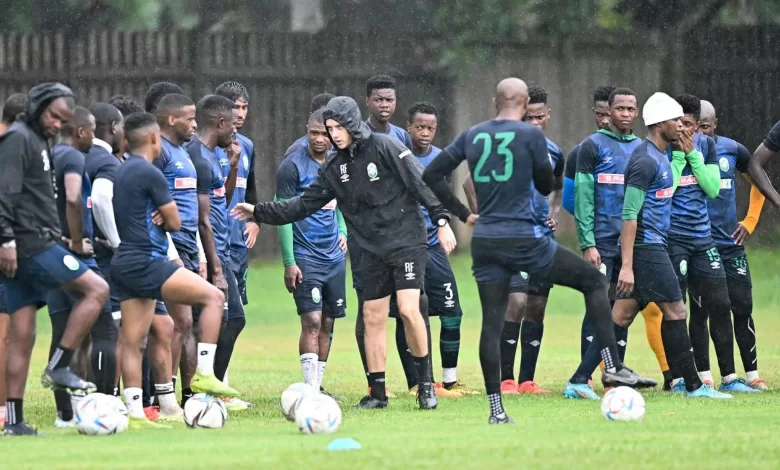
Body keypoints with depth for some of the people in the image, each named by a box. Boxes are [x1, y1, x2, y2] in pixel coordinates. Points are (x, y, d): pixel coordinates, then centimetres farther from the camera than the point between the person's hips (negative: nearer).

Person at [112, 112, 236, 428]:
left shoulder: (120, 173, 15)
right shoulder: (149, 174, -12)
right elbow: (175, 223, -6)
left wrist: (158, 218, 4)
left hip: (125, 263, 10)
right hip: (146, 262, -10)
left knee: (131, 341, 6)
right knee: (213, 297, -7)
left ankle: (134, 414, 5)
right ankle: (204, 374, -12)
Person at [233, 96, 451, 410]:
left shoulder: (385, 148, -10)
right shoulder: (335, 167, 8)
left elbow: (420, 182, -12)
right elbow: (304, 204, 13)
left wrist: (441, 220, -19)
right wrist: (260, 212, 8)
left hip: (407, 241, -6)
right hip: (373, 251, 6)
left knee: (408, 309, -17)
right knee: (372, 318, 4)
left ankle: (425, 383, -4)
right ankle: (377, 392, 12)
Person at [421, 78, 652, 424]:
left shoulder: (472, 136, 8)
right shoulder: (531, 135, -6)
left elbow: (431, 176, 9)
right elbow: (546, 186, 2)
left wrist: (463, 214, 14)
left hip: (484, 241, 4)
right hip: (524, 240, -4)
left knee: (492, 321, 6)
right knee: (593, 281, 11)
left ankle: (495, 409, 0)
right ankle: (613, 367, 5)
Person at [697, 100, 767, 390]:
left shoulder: (731, 149, 4)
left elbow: (758, 180, 19)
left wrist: (750, 220, 13)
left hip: (731, 245, 3)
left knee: (742, 307, 3)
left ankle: (752, 374, 11)